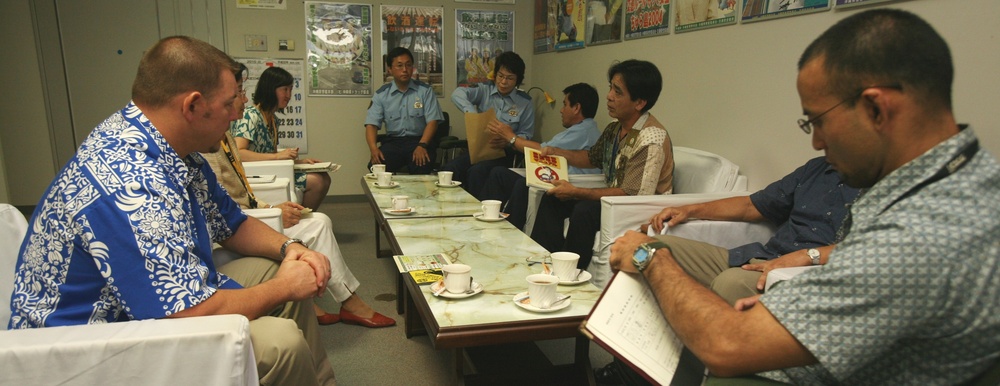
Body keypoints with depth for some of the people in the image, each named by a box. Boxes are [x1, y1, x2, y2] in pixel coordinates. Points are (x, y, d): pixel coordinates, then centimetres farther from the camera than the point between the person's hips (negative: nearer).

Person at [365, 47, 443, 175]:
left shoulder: (425, 91, 6)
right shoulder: (381, 94, 9)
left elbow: (432, 121, -1)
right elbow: (371, 124, 3)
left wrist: (422, 145, -19)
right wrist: (373, 148, -17)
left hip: (418, 140, -1)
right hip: (392, 141, 1)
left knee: (421, 166, -34)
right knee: (377, 166, -30)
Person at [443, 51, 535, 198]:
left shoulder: (525, 102, 3)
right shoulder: (484, 90, 5)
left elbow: (526, 135, 2)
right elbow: (458, 94, -12)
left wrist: (507, 141, -20)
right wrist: (473, 115, -30)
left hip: (504, 152, -2)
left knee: (476, 172, -34)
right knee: (449, 169, -27)